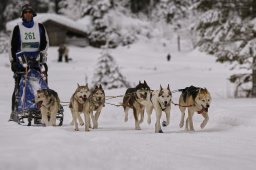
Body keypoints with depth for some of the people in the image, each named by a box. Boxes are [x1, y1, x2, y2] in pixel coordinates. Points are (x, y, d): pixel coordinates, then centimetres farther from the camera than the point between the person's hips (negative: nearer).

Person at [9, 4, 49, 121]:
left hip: (36, 62, 2)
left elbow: (45, 43, 13)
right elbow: (12, 46, 6)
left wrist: (42, 54, -2)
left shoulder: (40, 27, 10)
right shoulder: (17, 28, 6)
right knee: (18, 87, -6)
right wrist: (12, 61, 1)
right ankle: (14, 112, -6)